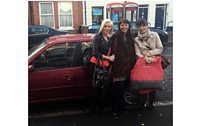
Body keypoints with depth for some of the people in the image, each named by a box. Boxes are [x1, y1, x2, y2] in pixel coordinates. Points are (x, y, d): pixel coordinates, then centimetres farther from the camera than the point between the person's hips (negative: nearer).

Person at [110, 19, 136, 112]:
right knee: (118, 86, 0)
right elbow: (113, 51, -12)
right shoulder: (115, 37, -5)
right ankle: (115, 105, 17)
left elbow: (133, 52, 16)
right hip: (118, 65, -5)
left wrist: (133, 63, 10)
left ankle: (121, 104, 28)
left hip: (128, 65, 6)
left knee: (124, 85, 12)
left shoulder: (130, 38, 14)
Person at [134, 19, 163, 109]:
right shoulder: (136, 39, 3)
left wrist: (149, 53, -14)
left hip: (155, 62, 0)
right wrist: (146, 58, -23)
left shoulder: (154, 35, -1)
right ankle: (148, 102, 15)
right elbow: (138, 53, -5)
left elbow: (160, 49, -2)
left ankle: (150, 102, 18)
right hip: (143, 63, 1)